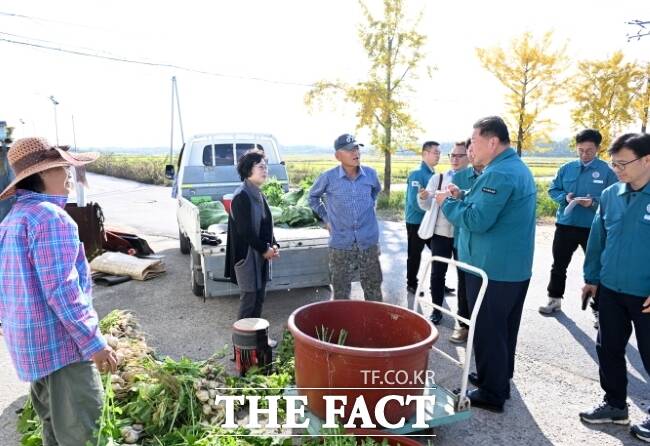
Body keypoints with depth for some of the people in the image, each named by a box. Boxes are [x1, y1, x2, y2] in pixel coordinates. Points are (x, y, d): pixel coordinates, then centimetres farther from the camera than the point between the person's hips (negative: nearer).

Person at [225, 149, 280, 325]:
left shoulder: (259, 195, 11)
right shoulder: (241, 196, -17)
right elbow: (245, 230, -21)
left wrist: (273, 245, 1)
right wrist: (265, 249, -14)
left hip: (261, 254, 9)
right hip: (247, 255, -9)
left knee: (259, 297, 15)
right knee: (249, 299, -1)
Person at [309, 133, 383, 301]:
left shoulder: (371, 174, -2)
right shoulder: (328, 178, -10)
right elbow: (313, 197, 9)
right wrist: (326, 218, 4)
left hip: (369, 241, 2)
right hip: (340, 244, -2)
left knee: (373, 288, 13)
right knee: (341, 291, 10)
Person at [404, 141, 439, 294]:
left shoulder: (433, 174, 7)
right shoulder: (416, 174, -18)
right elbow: (415, 202, -25)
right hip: (416, 222, -8)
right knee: (414, 256, 7)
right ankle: (411, 284, 23)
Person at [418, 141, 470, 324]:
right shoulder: (438, 178, 6)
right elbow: (426, 206, 4)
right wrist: (423, 197, -19)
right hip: (440, 232, 2)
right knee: (437, 273, 7)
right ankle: (436, 310, 22)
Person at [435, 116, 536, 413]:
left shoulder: (499, 174, -22)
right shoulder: (517, 168, 13)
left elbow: (477, 221, -25)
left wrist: (447, 203, -11)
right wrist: (462, 197, 5)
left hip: (492, 270, -10)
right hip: (514, 268, 10)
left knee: (487, 332, 3)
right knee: (503, 329, 22)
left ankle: (491, 393, 17)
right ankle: (499, 380, 38)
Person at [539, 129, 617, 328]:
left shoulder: (606, 171, -6)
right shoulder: (566, 168, 4)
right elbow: (553, 190, 7)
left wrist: (594, 202, -23)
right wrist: (565, 197, -13)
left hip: (593, 228, -3)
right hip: (565, 225, 3)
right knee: (559, 265, 14)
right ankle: (555, 300, 31)